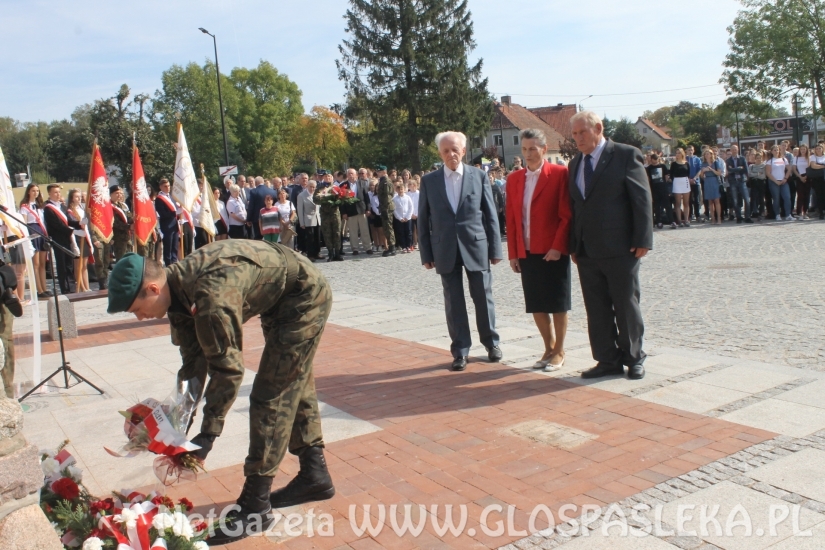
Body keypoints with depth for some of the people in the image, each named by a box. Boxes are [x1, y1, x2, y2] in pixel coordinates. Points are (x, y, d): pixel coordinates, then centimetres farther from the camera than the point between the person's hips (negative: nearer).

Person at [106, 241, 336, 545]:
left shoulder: (211, 296, -35)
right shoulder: (178, 288, -5)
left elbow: (228, 369, -28)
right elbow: (193, 362, 1)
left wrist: (207, 435, -21)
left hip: (304, 296, -10)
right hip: (280, 300, 10)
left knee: (270, 395, -9)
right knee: (294, 385, 17)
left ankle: (255, 507, -1)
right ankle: (314, 474, 31)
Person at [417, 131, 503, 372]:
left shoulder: (479, 176, 1)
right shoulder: (429, 180, 3)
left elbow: (490, 215, 2)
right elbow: (423, 220, 4)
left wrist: (495, 248, -1)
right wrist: (426, 254, 1)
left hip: (476, 246, 0)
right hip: (445, 251, 1)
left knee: (483, 298, 9)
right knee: (453, 303, 5)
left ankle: (491, 343, 28)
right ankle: (460, 351, 16)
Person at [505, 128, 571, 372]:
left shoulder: (560, 174, -5)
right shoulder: (514, 179, 10)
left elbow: (567, 215, -8)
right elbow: (511, 218, 10)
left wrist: (558, 247, -15)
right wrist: (513, 253, 6)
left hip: (553, 251, -5)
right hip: (526, 252, 5)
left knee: (557, 304, 5)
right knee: (536, 305, 11)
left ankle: (559, 352, 19)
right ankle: (549, 348, 27)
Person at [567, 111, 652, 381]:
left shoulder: (626, 155, -4)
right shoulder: (575, 163, 14)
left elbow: (642, 199, -7)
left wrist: (642, 240, -13)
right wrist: (573, 245, 9)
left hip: (620, 248, -5)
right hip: (586, 252, 6)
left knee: (626, 306, 5)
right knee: (596, 310, 8)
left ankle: (634, 359, 20)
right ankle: (608, 361, 18)